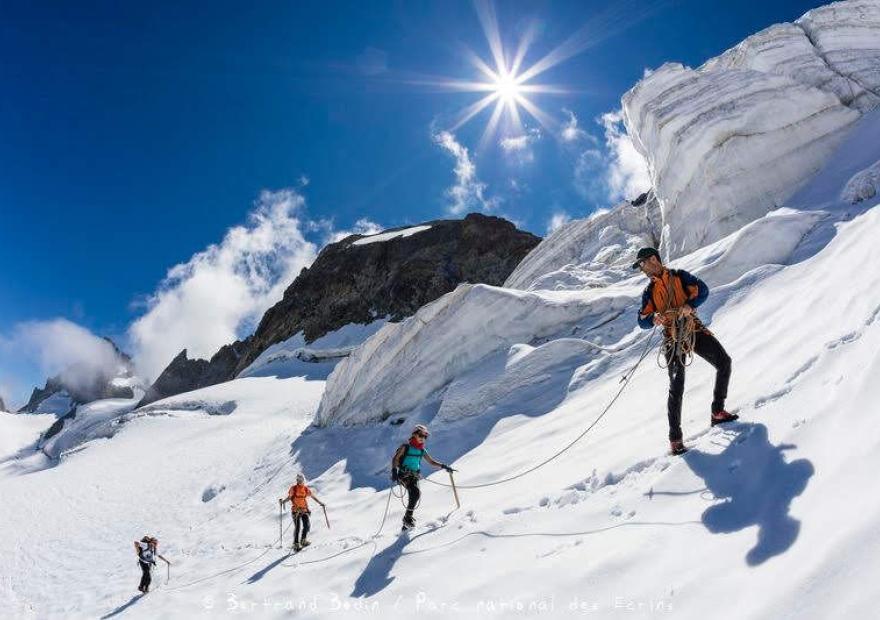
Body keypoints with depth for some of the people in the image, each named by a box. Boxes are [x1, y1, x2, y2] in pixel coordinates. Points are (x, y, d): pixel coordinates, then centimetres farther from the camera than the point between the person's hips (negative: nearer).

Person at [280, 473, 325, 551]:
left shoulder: (306, 489, 6)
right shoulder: (293, 488, -1)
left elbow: (313, 496, 13)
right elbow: (289, 497, 1)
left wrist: (320, 503, 10)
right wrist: (283, 501, -18)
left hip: (304, 510, 3)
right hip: (296, 510, -3)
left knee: (307, 525, -10)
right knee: (297, 527, -9)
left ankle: (303, 540, 6)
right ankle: (296, 544, -1)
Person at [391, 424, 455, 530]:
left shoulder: (422, 450, 15)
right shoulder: (405, 447, 0)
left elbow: (431, 462, 22)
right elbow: (395, 459, -4)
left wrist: (443, 466, 9)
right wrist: (394, 471, -19)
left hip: (414, 476, 5)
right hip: (404, 475, -5)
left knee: (415, 495, -7)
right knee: (415, 492, -26)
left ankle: (406, 524, 4)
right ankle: (408, 517, -20)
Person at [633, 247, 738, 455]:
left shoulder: (679, 276, 7)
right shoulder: (649, 291, 11)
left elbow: (702, 290, -6)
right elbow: (642, 321, 5)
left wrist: (689, 305, -24)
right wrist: (653, 319, -19)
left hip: (693, 329, 1)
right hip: (673, 337, -1)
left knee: (724, 362, -8)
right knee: (676, 387, -10)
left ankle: (717, 412, 10)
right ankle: (675, 438, -7)